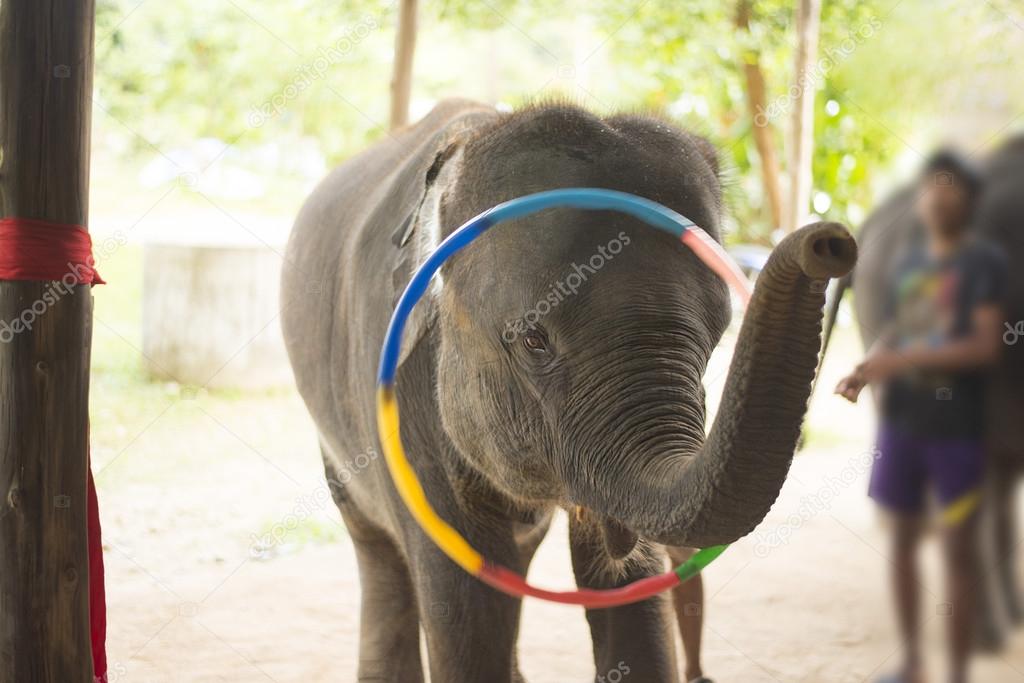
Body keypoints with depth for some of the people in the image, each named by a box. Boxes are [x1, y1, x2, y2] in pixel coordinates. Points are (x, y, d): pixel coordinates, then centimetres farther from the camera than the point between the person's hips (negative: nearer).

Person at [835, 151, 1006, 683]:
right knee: (902, 541, 11)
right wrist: (864, 372, -4)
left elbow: (987, 346, -14)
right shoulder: (910, 266, 12)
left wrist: (907, 358, -19)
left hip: (956, 427, -6)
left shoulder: (983, 263, -5)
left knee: (958, 550, -2)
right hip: (901, 422, 6)